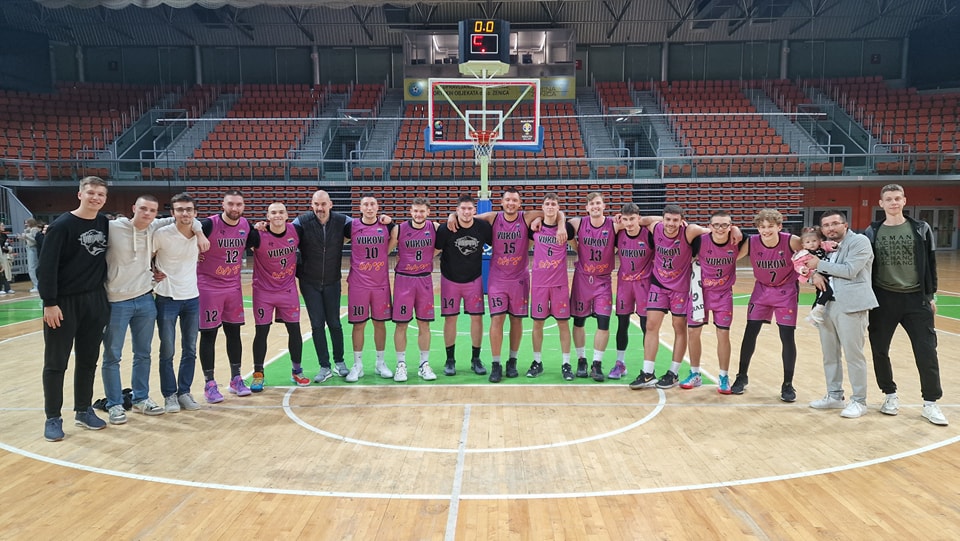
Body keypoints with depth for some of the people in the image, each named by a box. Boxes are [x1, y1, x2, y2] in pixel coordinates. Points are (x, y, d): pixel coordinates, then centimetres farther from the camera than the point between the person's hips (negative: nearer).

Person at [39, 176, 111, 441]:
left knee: (88, 361, 12)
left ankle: (84, 411, 25)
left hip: (95, 302, 5)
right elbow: (46, 266, -13)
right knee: (56, 364, 4)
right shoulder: (62, 225, -11)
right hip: (63, 303, -5)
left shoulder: (105, 224, 5)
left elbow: (108, 257, 17)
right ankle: (53, 418, 15)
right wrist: (49, 303, -17)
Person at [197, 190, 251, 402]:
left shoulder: (246, 225, 1)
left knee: (234, 332, 11)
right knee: (208, 335, 1)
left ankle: (236, 379, 23)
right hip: (208, 287, -5)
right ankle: (209, 384, 11)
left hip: (234, 287, 5)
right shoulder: (209, 224, -17)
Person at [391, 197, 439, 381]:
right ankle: (401, 365, 13)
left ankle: (424, 364, 18)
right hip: (403, 279, -2)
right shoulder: (399, 229, -7)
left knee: (424, 324, 7)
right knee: (401, 324, 2)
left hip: (425, 280, 2)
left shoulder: (435, 228, -1)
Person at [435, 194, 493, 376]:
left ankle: (476, 359, 17)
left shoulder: (483, 227, -10)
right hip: (450, 279, -1)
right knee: (450, 318, 4)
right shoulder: (445, 229, -15)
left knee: (477, 317, 3)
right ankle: (450, 360, 17)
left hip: (474, 279, 2)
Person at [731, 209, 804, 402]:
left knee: (787, 338, -2)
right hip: (761, 290, 2)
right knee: (750, 333, 3)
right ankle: (741, 376, 23)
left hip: (786, 292, -2)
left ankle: (787, 384, 14)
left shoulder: (791, 241, -23)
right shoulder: (751, 243, -18)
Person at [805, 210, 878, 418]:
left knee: (853, 355, -3)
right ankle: (834, 396, 26)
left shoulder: (860, 241, -5)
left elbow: (849, 270, -16)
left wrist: (819, 264, -9)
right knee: (829, 354, 13)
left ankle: (859, 401, 9)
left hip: (851, 305, -7)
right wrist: (815, 274, 1)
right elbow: (812, 265, 24)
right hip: (827, 305, 7)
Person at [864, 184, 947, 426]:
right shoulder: (873, 232, 2)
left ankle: (931, 403, 11)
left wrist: (931, 295, 4)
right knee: (879, 350, 6)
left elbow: (930, 264, 6)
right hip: (883, 299, 1)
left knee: (927, 351, -1)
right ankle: (890, 395, 24)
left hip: (916, 298, 0)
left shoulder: (921, 229, 2)